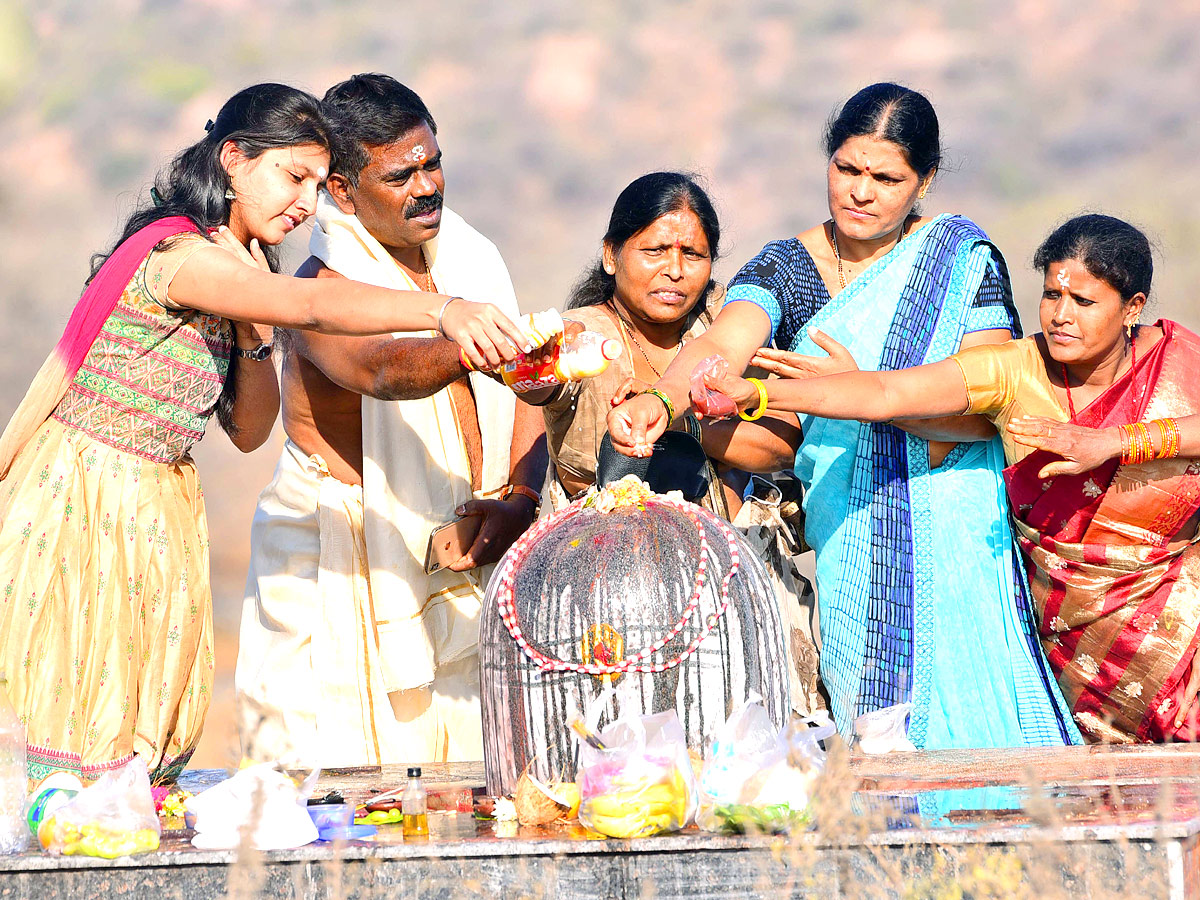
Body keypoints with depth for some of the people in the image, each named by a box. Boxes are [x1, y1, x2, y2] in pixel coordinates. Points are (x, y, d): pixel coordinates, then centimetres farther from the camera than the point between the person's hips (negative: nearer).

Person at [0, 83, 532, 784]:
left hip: (159, 511, 9)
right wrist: (443, 310, -51)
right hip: (82, 508, -9)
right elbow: (310, 304, -39)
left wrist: (254, 332, -7)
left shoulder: (235, 268, 10)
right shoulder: (182, 255, -20)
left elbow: (249, 431, 10)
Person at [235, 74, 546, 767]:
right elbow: (384, 370, -37)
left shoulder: (470, 256, 7)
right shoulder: (323, 289, -15)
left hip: (461, 571, 6)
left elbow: (523, 393, 8)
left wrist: (518, 501, -9)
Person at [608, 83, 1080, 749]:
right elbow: (723, 345, -13)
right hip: (831, 539, 2)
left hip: (946, 538, -1)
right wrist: (660, 400, -36)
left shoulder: (964, 260, 1)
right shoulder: (785, 266, 6)